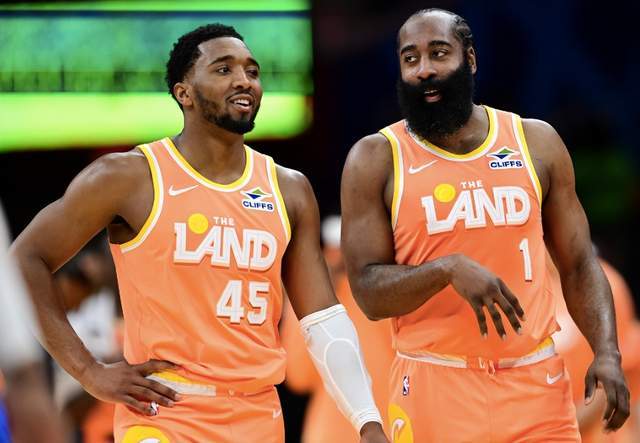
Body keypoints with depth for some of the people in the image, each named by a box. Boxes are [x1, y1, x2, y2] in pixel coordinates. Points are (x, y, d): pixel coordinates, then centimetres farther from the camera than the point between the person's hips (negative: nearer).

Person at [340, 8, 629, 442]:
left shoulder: (536, 142, 7)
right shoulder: (375, 159, 0)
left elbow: (579, 264, 9)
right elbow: (369, 292, -5)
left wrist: (607, 352, -6)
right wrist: (449, 268, -23)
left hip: (537, 382, 2)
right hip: (436, 389, -2)